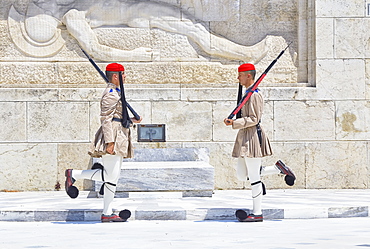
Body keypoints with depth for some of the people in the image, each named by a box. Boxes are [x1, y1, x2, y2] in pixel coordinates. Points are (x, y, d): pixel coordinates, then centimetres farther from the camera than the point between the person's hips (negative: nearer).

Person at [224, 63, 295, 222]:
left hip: (252, 137, -10)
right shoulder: (247, 93, 16)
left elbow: (254, 119, -20)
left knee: (254, 178, -4)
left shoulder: (254, 95, -14)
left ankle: (257, 214, 3)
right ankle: (279, 169, 16)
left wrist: (234, 123, -22)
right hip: (244, 138, 10)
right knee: (241, 175, 10)